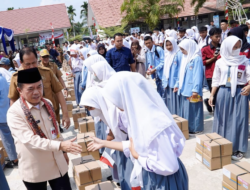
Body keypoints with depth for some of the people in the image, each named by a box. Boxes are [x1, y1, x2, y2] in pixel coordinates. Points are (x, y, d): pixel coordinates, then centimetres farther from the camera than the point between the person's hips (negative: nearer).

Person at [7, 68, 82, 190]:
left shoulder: (47, 104, 0)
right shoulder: (14, 112, -18)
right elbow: (30, 139, -27)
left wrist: (63, 151, 15)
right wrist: (60, 145, -35)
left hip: (58, 163, 5)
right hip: (34, 170, -5)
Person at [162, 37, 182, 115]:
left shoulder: (178, 54, -8)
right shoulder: (167, 55, 14)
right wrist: (164, 81, 12)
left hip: (175, 83, -7)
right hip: (167, 83, 7)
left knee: (175, 102, -4)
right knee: (168, 102, 11)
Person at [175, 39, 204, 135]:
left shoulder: (196, 58, -12)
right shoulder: (185, 58, 14)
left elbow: (198, 75, -17)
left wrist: (195, 89, -22)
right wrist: (178, 84, 19)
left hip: (191, 90, -9)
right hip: (184, 89, 9)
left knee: (192, 109, -1)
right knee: (185, 108, 13)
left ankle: (195, 129, 11)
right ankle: (186, 128, 24)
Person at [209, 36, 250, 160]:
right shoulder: (220, 62, 6)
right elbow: (216, 80, 9)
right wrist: (212, 95, 2)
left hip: (239, 93, -1)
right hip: (224, 92, 2)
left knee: (238, 120, 0)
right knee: (223, 119, 7)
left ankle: (238, 149, 12)